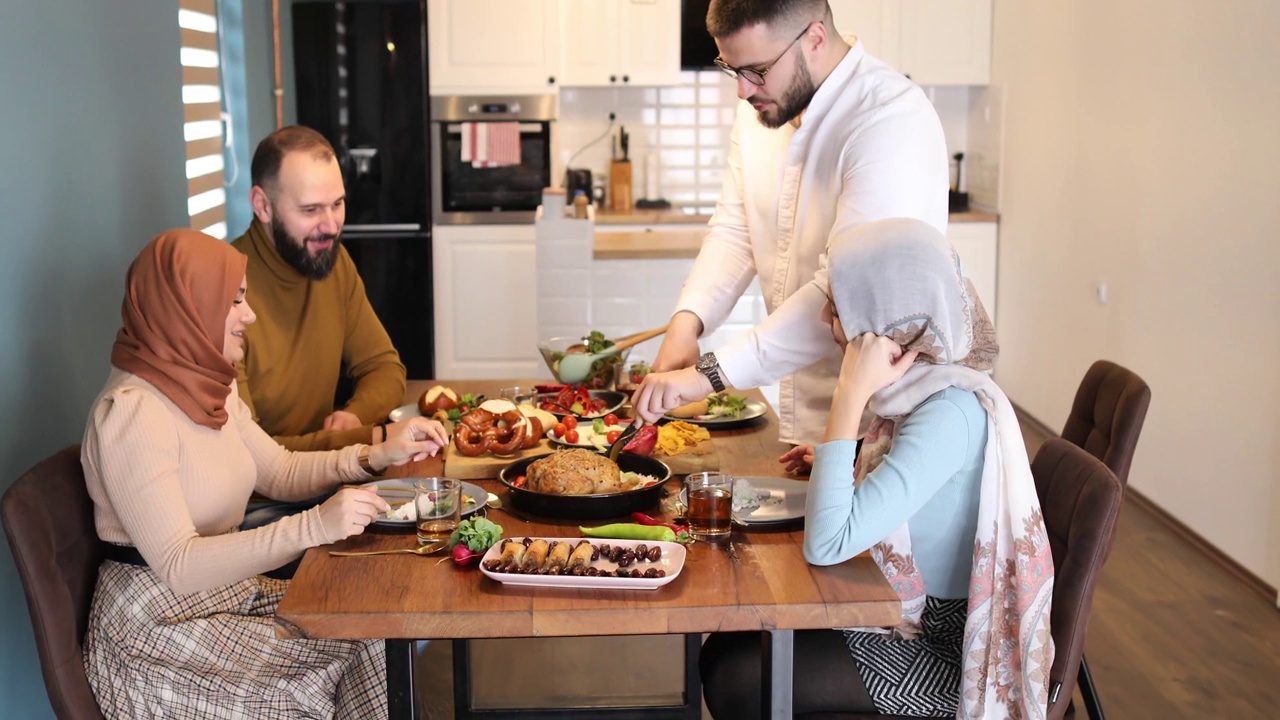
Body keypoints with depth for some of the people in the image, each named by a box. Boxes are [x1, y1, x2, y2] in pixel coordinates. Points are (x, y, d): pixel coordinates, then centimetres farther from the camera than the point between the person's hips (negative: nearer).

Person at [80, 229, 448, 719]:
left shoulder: (208, 388, 7)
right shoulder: (131, 412, -23)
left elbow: (280, 472, 15)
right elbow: (177, 566, -28)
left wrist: (378, 455, -2)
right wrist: (315, 526, -37)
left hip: (229, 592, 8)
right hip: (158, 624, -8)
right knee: (348, 653, -17)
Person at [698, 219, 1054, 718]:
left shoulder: (952, 411, -28)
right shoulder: (926, 387, -1)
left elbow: (826, 544, -33)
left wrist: (851, 393, -30)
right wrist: (837, 464, 2)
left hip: (947, 653, -8)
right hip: (912, 612, 8)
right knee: (723, 649, 4)